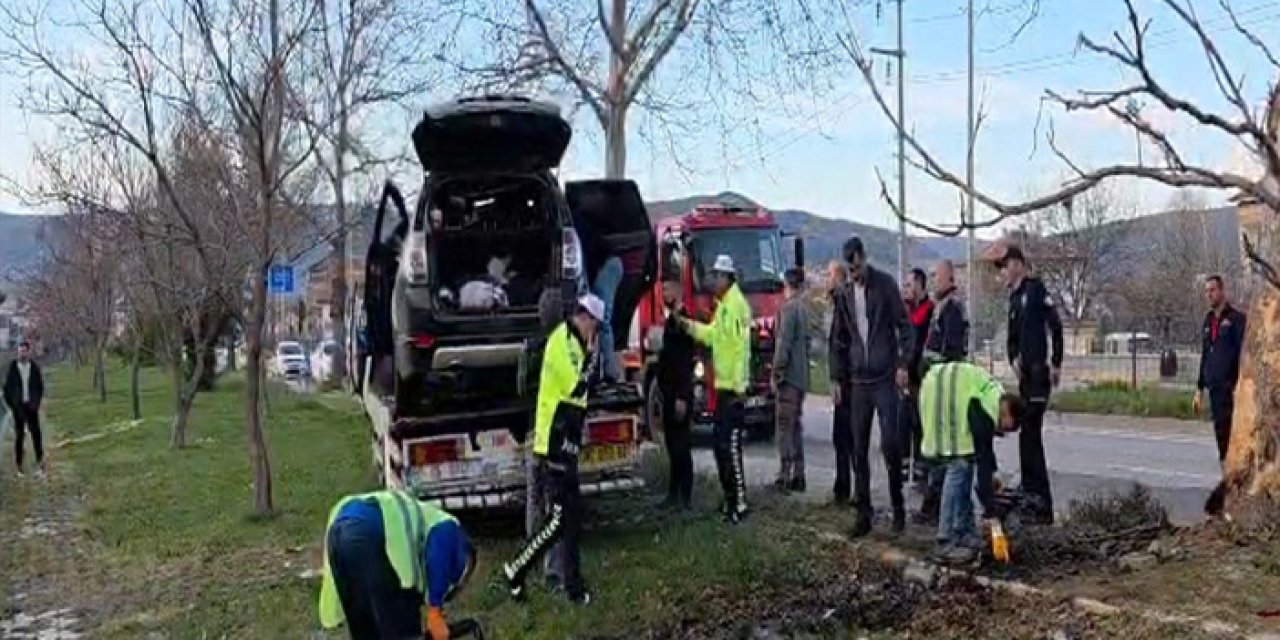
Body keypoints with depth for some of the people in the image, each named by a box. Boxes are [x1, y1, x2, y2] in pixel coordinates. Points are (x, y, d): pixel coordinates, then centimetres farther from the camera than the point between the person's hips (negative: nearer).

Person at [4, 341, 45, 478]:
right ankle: (19, 467, 8)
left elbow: (40, 386, 6)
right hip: (18, 406, 0)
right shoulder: (12, 368, -1)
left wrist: (36, 403, -3)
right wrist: (11, 405, -5)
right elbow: (7, 387, 3)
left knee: (36, 433, -4)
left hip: (31, 406, 0)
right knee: (19, 435, 3)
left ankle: (40, 463, 1)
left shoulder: (35, 367, 2)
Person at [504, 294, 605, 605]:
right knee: (560, 516, -8)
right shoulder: (562, 341, -14)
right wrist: (591, 355, -12)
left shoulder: (571, 341, 17)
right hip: (555, 442, -10)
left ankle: (574, 586, 18)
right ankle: (515, 570, 4)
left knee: (572, 515, 12)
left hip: (564, 442, 10)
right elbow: (577, 387, -23)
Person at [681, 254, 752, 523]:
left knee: (731, 446, -8)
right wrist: (688, 325, 14)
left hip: (733, 387, -10)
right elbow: (712, 334, 26)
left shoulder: (736, 304, -16)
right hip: (723, 385, 11)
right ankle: (729, 498, 25)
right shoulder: (723, 305, 16)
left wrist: (738, 386, -24)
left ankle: (740, 504, -2)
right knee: (720, 441, 15)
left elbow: (742, 347, -22)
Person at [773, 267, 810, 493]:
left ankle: (784, 477, -9)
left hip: (789, 376, -8)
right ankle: (798, 476, 14)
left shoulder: (788, 308, -11)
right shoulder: (803, 308, 14)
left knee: (784, 426, -8)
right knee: (796, 426, 11)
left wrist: (776, 373, -13)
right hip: (802, 377, 8)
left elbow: (784, 343, -16)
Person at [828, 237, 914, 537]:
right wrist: (837, 377, 11)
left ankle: (898, 506, 10)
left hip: (885, 378, -4)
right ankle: (863, 513, 12)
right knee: (859, 450, 5)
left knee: (890, 442, -8)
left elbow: (904, 325, -3)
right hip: (857, 380, 4)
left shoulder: (885, 284, -2)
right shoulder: (845, 294, 10)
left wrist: (903, 364, -11)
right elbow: (839, 339, 15)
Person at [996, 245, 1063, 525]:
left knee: (1031, 433, -11)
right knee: (1029, 434, 12)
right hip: (1025, 373, 9)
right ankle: (1034, 497, 19)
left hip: (1039, 371, -9)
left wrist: (1056, 363, -16)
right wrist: (1014, 358, 3)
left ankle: (1041, 504, -7)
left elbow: (1055, 325, -14)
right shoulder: (1014, 298, 20)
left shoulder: (1036, 289, -6)